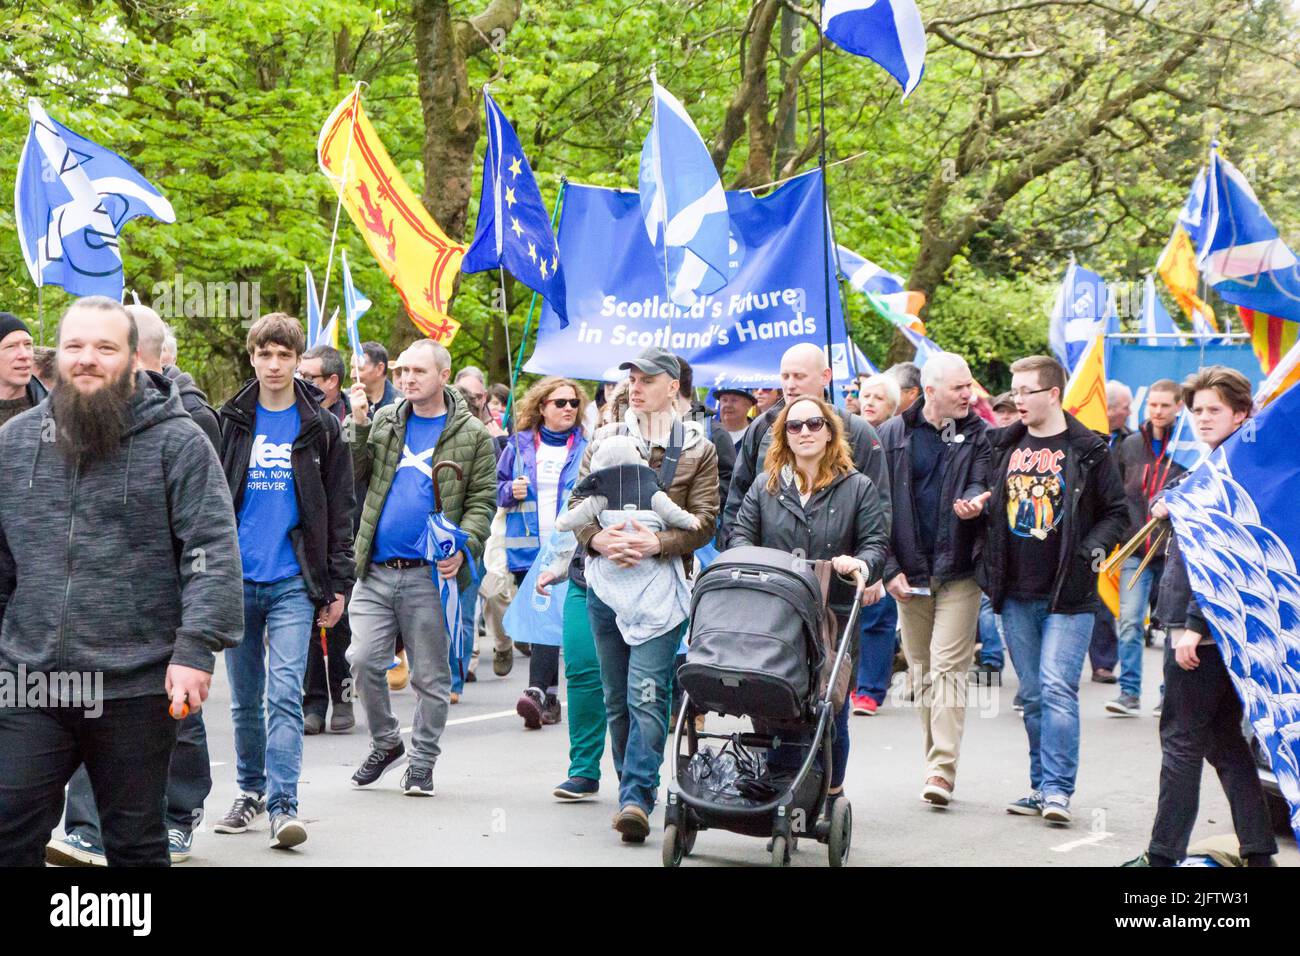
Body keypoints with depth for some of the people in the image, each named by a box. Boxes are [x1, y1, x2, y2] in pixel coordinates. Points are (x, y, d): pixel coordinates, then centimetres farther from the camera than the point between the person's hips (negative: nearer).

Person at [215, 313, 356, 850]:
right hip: (237, 580, 2)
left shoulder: (321, 428, 4)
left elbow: (340, 512, 6)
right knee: (245, 698, 11)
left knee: (284, 693, -12)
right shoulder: (229, 423, 7)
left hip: (294, 583, -2)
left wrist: (337, 585, 1)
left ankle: (283, 805, -12)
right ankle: (251, 789, 27)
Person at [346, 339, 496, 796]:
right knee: (363, 660, -4)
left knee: (430, 675, 4)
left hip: (430, 574, -3)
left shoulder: (471, 435, 2)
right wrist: (359, 426, -4)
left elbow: (482, 501, 1)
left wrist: (464, 546, -15)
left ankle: (421, 763, 17)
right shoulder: (384, 421, 13)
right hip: (375, 570, 3)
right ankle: (385, 742, 19)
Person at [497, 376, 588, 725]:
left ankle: (536, 690, -22)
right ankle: (550, 697, 14)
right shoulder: (519, 444, 11)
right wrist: (511, 491, -4)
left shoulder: (586, 447, 5)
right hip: (527, 549, 3)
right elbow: (497, 487, 16)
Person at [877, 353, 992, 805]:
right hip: (910, 574, 2)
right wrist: (890, 568, -2)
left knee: (948, 668, -10)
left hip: (958, 570, -2)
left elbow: (980, 483, -5)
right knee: (921, 672, 9)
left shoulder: (978, 434, 2)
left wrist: (974, 501, -30)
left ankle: (942, 769, -12)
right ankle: (937, 762, 19)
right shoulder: (893, 436, 4)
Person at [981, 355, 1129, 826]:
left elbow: (1117, 513, 4)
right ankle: (1041, 786, 17)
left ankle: (1058, 789, -10)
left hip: (1068, 594, -5)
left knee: (1058, 688, -13)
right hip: (1016, 594, 5)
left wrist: (1094, 548, -11)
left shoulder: (1088, 451, -2)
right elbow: (988, 505, 22)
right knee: (1032, 695, 10)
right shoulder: (1003, 445, 10)